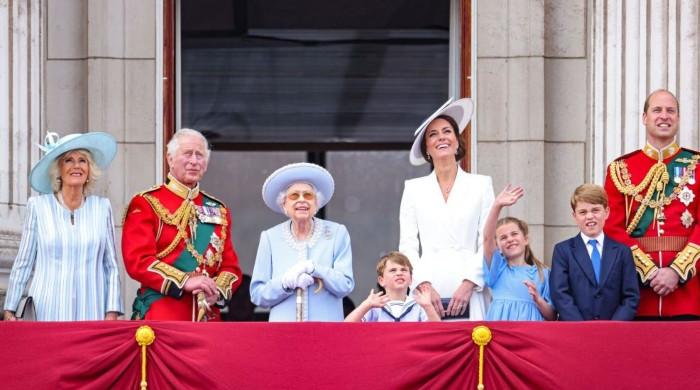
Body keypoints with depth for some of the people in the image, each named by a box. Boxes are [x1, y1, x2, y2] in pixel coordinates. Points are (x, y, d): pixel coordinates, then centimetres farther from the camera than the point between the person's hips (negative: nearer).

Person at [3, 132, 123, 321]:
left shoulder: (102, 207, 9)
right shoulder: (38, 206, 5)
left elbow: (112, 266, 10)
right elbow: (22, 264, 7)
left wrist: (112, 312, 1)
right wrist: (9, 309, 3)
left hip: (92, 312, 1)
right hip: (48, 311, -1)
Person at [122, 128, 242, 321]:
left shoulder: (218, 210, 17)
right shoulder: (145, 204, 2)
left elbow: (231, 266, 14)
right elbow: (138, 260, -9)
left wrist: (218, 290, -8)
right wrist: (185, 282, -18)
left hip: (208, 317, 4)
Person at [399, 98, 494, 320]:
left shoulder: (481, 185, 10)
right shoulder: (414, 189, 13)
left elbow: (488, 243, 5)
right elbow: (407, 246, 8)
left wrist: (468, 284, -8)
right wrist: (425, 285, -6)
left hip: (468, 295, -1)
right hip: (428, 293, 1)